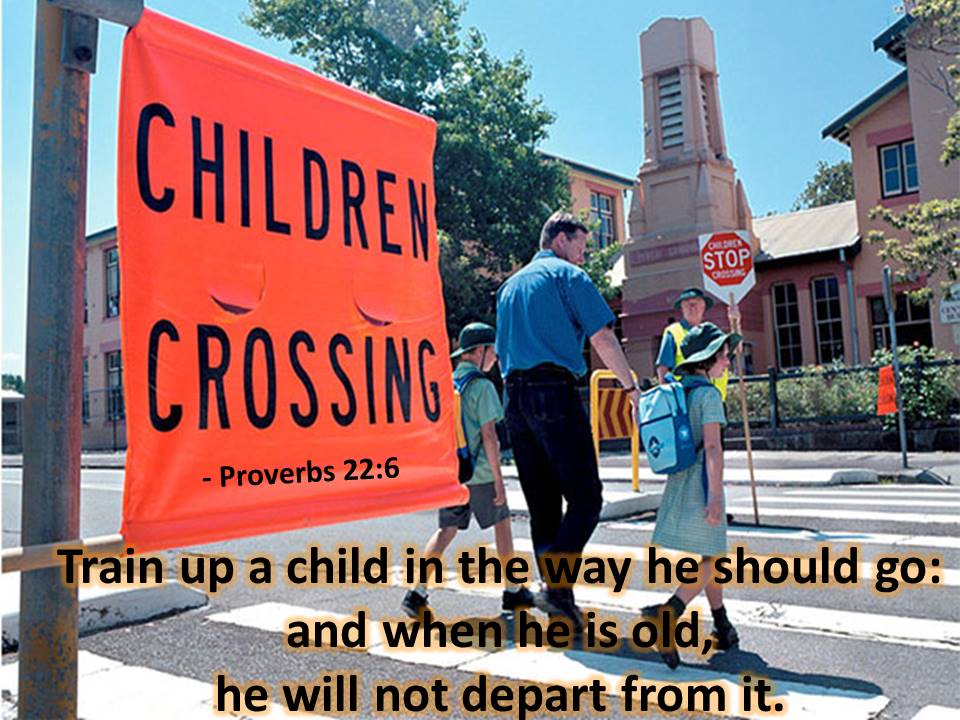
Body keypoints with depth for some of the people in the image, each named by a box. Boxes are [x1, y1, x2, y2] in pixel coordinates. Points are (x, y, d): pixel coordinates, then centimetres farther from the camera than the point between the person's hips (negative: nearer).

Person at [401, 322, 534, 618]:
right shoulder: (482, 385, -11)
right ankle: (512, 592, 22)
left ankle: (417, 593, -1)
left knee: (446, 529, 11)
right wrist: (498, 479, -12)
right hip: (478, 473, -6)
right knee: (502, 522, 12)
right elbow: (488, 434, -16)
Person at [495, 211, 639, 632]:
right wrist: (631, 387, 3)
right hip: (554, 391, -7)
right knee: (585, 499, -5)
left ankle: (560, 605, 11)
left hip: (514, 396, 8)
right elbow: (602, 337, -6)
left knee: (543, 506, 8)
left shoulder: (509, 285, 25)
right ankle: (556, 586, -18)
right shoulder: (567, 275, 2)